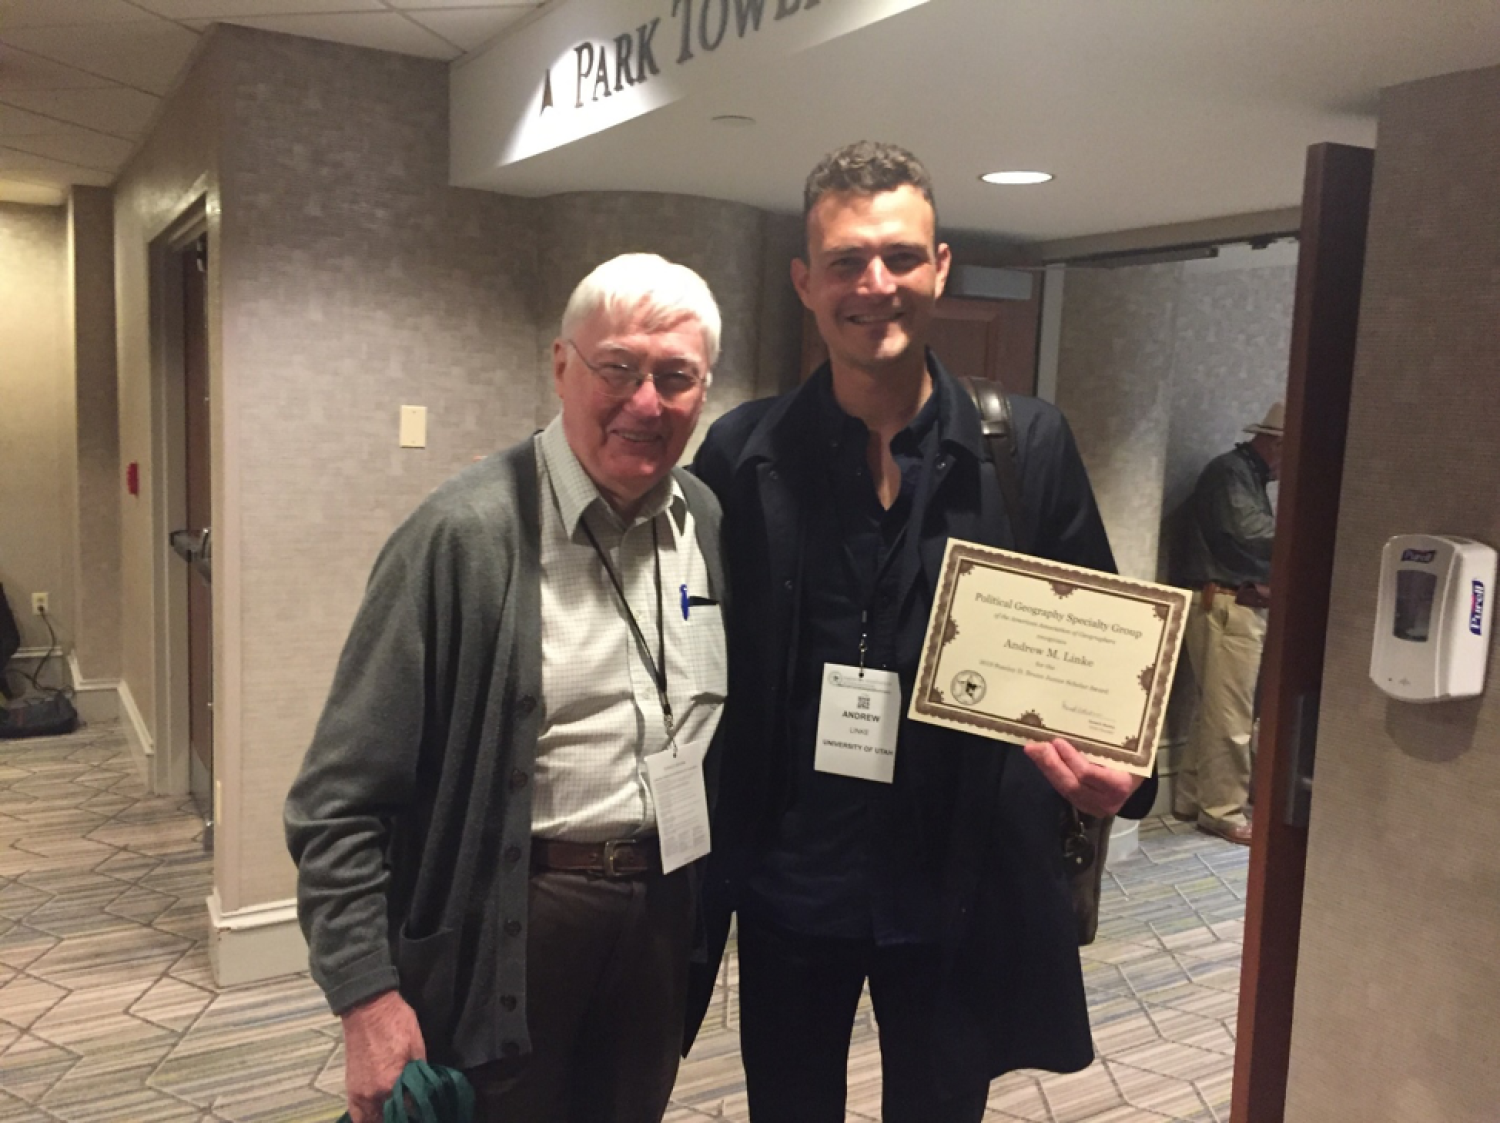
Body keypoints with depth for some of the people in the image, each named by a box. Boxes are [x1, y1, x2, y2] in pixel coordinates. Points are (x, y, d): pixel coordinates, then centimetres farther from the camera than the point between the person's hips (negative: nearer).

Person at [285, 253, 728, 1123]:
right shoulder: (468, 534, -17)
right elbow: (342, 793, -14)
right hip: (508, 923, -5)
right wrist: (368, 998, -15)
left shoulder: (713, 524, 0)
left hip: (668, 912, 5)